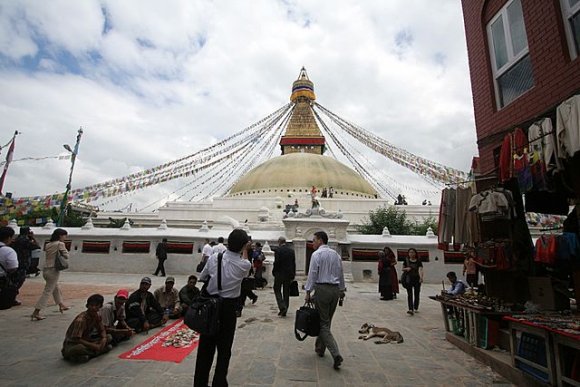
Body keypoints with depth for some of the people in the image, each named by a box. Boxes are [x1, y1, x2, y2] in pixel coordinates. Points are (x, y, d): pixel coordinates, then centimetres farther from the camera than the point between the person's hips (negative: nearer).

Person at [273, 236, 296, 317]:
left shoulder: (278, 250, -10)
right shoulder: (291, 251, 5)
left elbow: (276, 263, -14)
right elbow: (294, 264, 7)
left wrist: (274, 272, 0)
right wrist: (293, 276, 12)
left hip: (279, 274, -5)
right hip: (288, 274, 5)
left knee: (277, 290, 9)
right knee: (286, 292, 11)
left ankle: (282, 307, -8)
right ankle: (284, 311, 16)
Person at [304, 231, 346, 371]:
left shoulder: (316, 254, -9)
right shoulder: (335, 254, 9)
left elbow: (312, 274, -11)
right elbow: (341, 274, 14)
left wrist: (308, 292, -5)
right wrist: (342, 290, 23)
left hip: (322, 289, -6)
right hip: (335, 289, 7)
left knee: (323, 323, 2)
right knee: (326, 321, 19)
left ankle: (336, 354, -7)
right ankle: (320, 348, 33)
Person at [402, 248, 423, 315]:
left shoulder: (418, 261, -5)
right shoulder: (406, 260, 2)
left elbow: (420, 270, -20)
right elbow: (403, 268, 12)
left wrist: (421, 277, -37)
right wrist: (406, 269, -11)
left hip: (417, 279, 0)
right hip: (409, 279, 1)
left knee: (416, 294, 9)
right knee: (409, 294, -6)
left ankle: (416, 308, 26)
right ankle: (410, 309, -12)